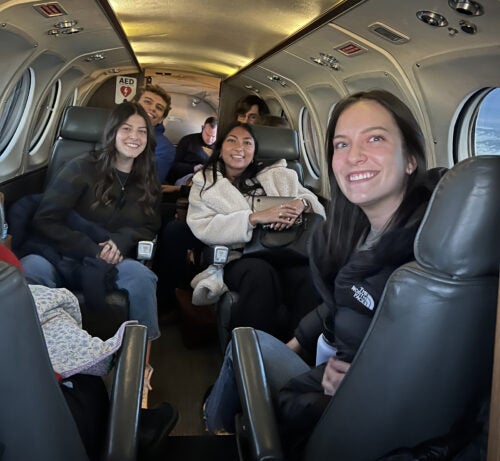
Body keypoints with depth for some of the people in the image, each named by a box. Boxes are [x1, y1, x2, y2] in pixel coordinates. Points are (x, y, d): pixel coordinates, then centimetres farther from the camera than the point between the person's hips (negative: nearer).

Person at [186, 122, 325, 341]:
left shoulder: (276, 176, 20)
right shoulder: (204, 183, 16)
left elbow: (317, 206, 17)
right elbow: (203, 228, -3)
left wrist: (302, 202, -9)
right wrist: (255, 218, -14)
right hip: (236, 258, -1)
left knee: (307, 275, -32)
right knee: (260, 272, -36)